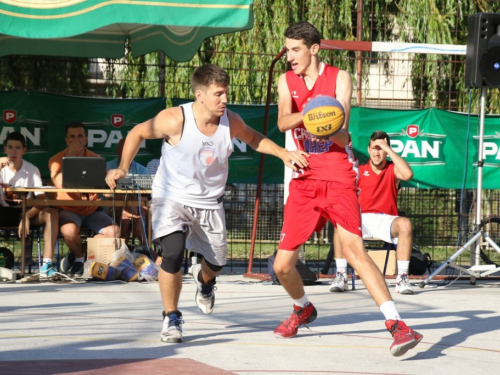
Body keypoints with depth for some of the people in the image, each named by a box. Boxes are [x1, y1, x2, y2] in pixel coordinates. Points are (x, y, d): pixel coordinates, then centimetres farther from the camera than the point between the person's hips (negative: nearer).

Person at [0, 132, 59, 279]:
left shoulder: (32, 170, -1)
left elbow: (41, 200, -10)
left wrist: (27, 216, -28)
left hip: (26, 211, 1)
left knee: (52, 213, -28)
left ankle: (47, 264, -36)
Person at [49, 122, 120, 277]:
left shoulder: (95, 159, 6)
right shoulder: (57, 159, -5)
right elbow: (59, 183, -24)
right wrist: (69, 157, -21)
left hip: (91, 210, 4)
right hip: (68, 210, -4)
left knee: (114, 231, -19)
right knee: (70, 231, -37)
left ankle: (77, 256, 3)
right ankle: (79, 256, 1)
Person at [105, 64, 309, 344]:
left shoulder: (231, 121, -13)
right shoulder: (175, 120, -24)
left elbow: (254, 138, 10)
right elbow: (138, 133, -8)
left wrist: (283, 154, -3)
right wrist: (123, 168, -17)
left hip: (209, 202, 4)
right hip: (172, 197, -4)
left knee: (218, 262, 14)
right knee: (173, 254, -24)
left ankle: (204, 280, 55)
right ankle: (172, 318, -3)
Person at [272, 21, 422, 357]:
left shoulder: (339, 79, -1)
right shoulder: (287, 81, 9)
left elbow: (343, 137, -8)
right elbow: (283, 122, -10)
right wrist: (307, 115, -31)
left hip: (338, 175, -4)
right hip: (304, 179, 4)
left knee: (353, 247, -24)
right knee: (282, 265, 4)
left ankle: (397, 325, -30)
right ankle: (303, 309, 37)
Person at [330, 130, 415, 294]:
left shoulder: (393, 170, 7)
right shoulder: (359, 171, 10)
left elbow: (408, 174, -17)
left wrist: (388, 150, -15)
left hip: (386, 221, -1)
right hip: (362, 220, 1)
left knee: (405, 224, -33)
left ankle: (402, 278, -28)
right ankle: (341, 275, -24)